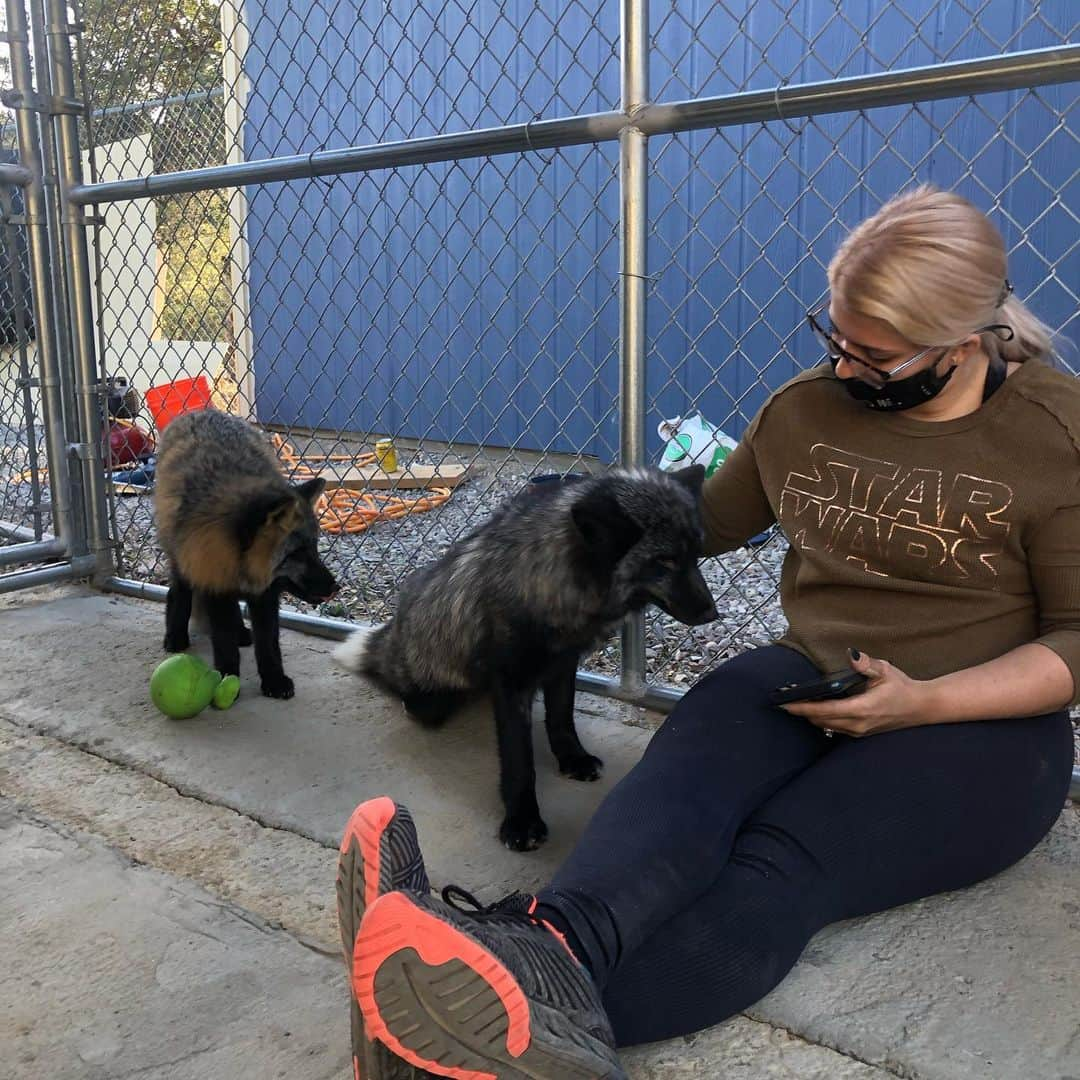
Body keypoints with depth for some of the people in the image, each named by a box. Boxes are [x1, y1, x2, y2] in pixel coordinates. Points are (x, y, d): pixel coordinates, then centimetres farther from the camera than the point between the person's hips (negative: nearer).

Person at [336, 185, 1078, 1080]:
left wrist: (924, 701, -18)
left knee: (779, 866, -35)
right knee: (687, 772, -34)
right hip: (808, 677, 4)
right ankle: (544, 955, -62)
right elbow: (712, 521, 25)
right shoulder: (805, 409, 10)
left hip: (978, 723, -3)